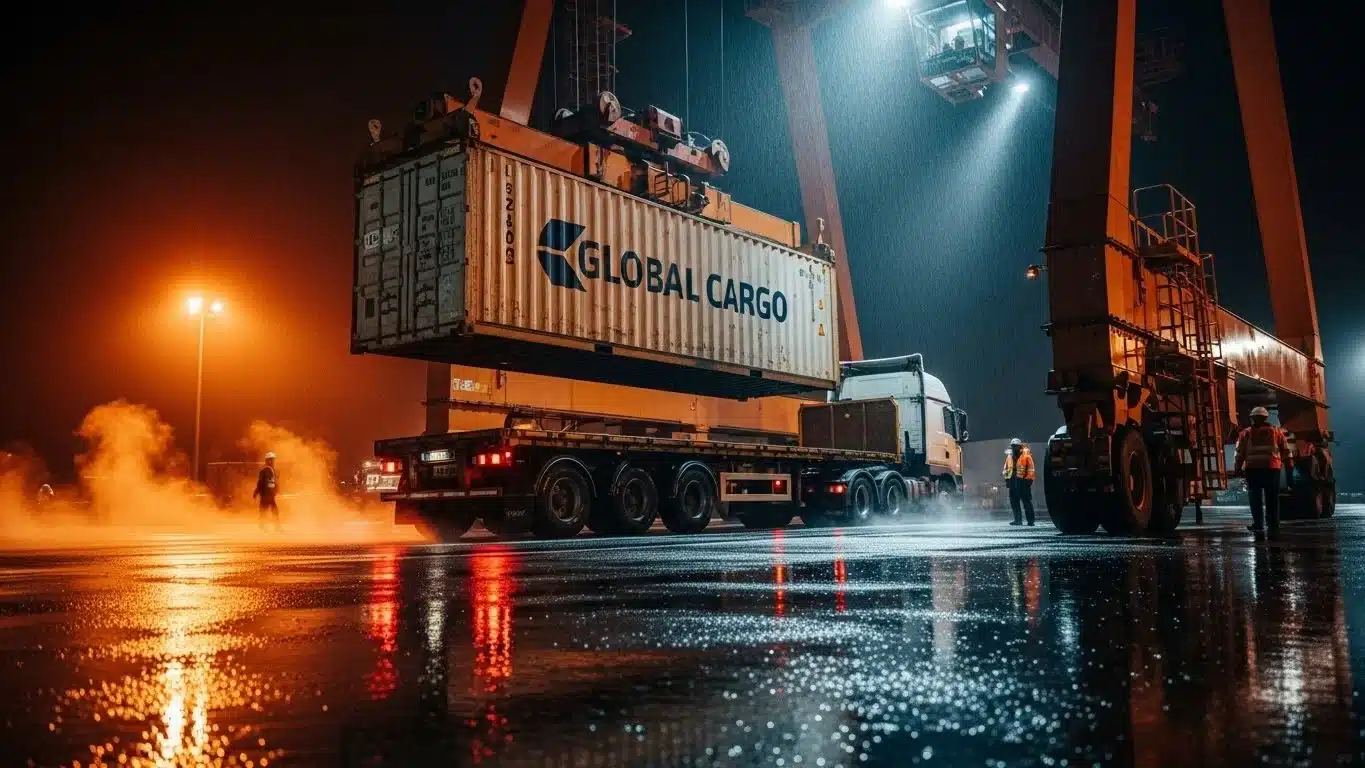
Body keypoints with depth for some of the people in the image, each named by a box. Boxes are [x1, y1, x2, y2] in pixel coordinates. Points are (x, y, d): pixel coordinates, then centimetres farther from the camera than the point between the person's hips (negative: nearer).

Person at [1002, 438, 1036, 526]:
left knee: (1026, 501, -4)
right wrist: (1006, 477, 10)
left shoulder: (1026, 456, -3)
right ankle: (1017, 520, 14)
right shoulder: (1009, 456, 15)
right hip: (1013, 481, 6)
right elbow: (1006, 468, 22)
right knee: (1014, 501, 7)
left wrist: (1029, 479, -11)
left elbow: (1031, 469, -5)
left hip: (1023, 481, -6)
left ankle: (1030, 520, 0)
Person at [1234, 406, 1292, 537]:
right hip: (1272, 468, 1)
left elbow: (1240, 453, 1)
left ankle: (1258, 525, -4)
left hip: (1253, 469, -1)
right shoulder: (1277, 431, 10)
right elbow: (1285, 451, 10)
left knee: (1256, 498, 2)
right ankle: (1273, 526, 8)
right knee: (1272, 499, 8)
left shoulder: (1246, 434, 6)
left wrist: (1237, 468, 4)